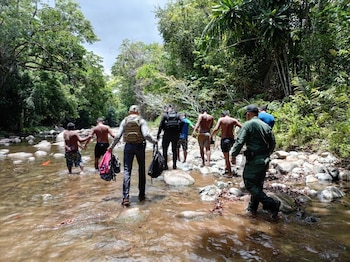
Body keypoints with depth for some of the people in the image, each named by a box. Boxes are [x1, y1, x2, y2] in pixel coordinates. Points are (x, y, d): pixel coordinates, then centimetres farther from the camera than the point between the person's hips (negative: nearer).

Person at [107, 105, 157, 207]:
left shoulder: (124, 121, 3)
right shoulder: (141, 121, -3)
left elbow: (117, 136, -1)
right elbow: (146, 135, -15)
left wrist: (111, 147, 10)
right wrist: (154, 141, 2)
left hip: (128, 146, 1)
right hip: (140, 146, -1)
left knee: (127, 171, 1)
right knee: (141, 170, 14)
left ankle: (125, 198, -7)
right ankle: (141, 195, 24)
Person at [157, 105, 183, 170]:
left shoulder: (164, 115, 2)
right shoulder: (177, 114, 9)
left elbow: (161, 125, -6)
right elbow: (182, 123, -3)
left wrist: (158, 134, -2)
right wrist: (179, 132, 5)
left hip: (167, 134, -3)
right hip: (175, 134, 3)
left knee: (165, 149, 8)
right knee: (174, 150, 13)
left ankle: (165, 165, 6)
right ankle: (174, 165, 13)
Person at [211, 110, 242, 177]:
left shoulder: (221, 119, -2)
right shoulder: (234, 120, 5)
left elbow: (216, 129, -13)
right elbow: (242, 127, -4)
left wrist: (210, 136, -2)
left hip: (224, 140, -4)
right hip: (232, 139, 4)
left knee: (226, 157, 4)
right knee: (227, 153, 29)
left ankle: (230, 173, 8)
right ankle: (226, 167, 31)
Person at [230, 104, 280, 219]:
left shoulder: (248, 125, -11)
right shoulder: (265, 125, 10)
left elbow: (239, 141, -17)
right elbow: (273, 142, 16)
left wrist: (233, 155, -6)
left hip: (254, 160, -8)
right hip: (265, 160, 8)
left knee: (250, 185, -1)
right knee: (258, 185, 15)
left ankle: (272, 204, -6)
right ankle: (252, 208, 25)